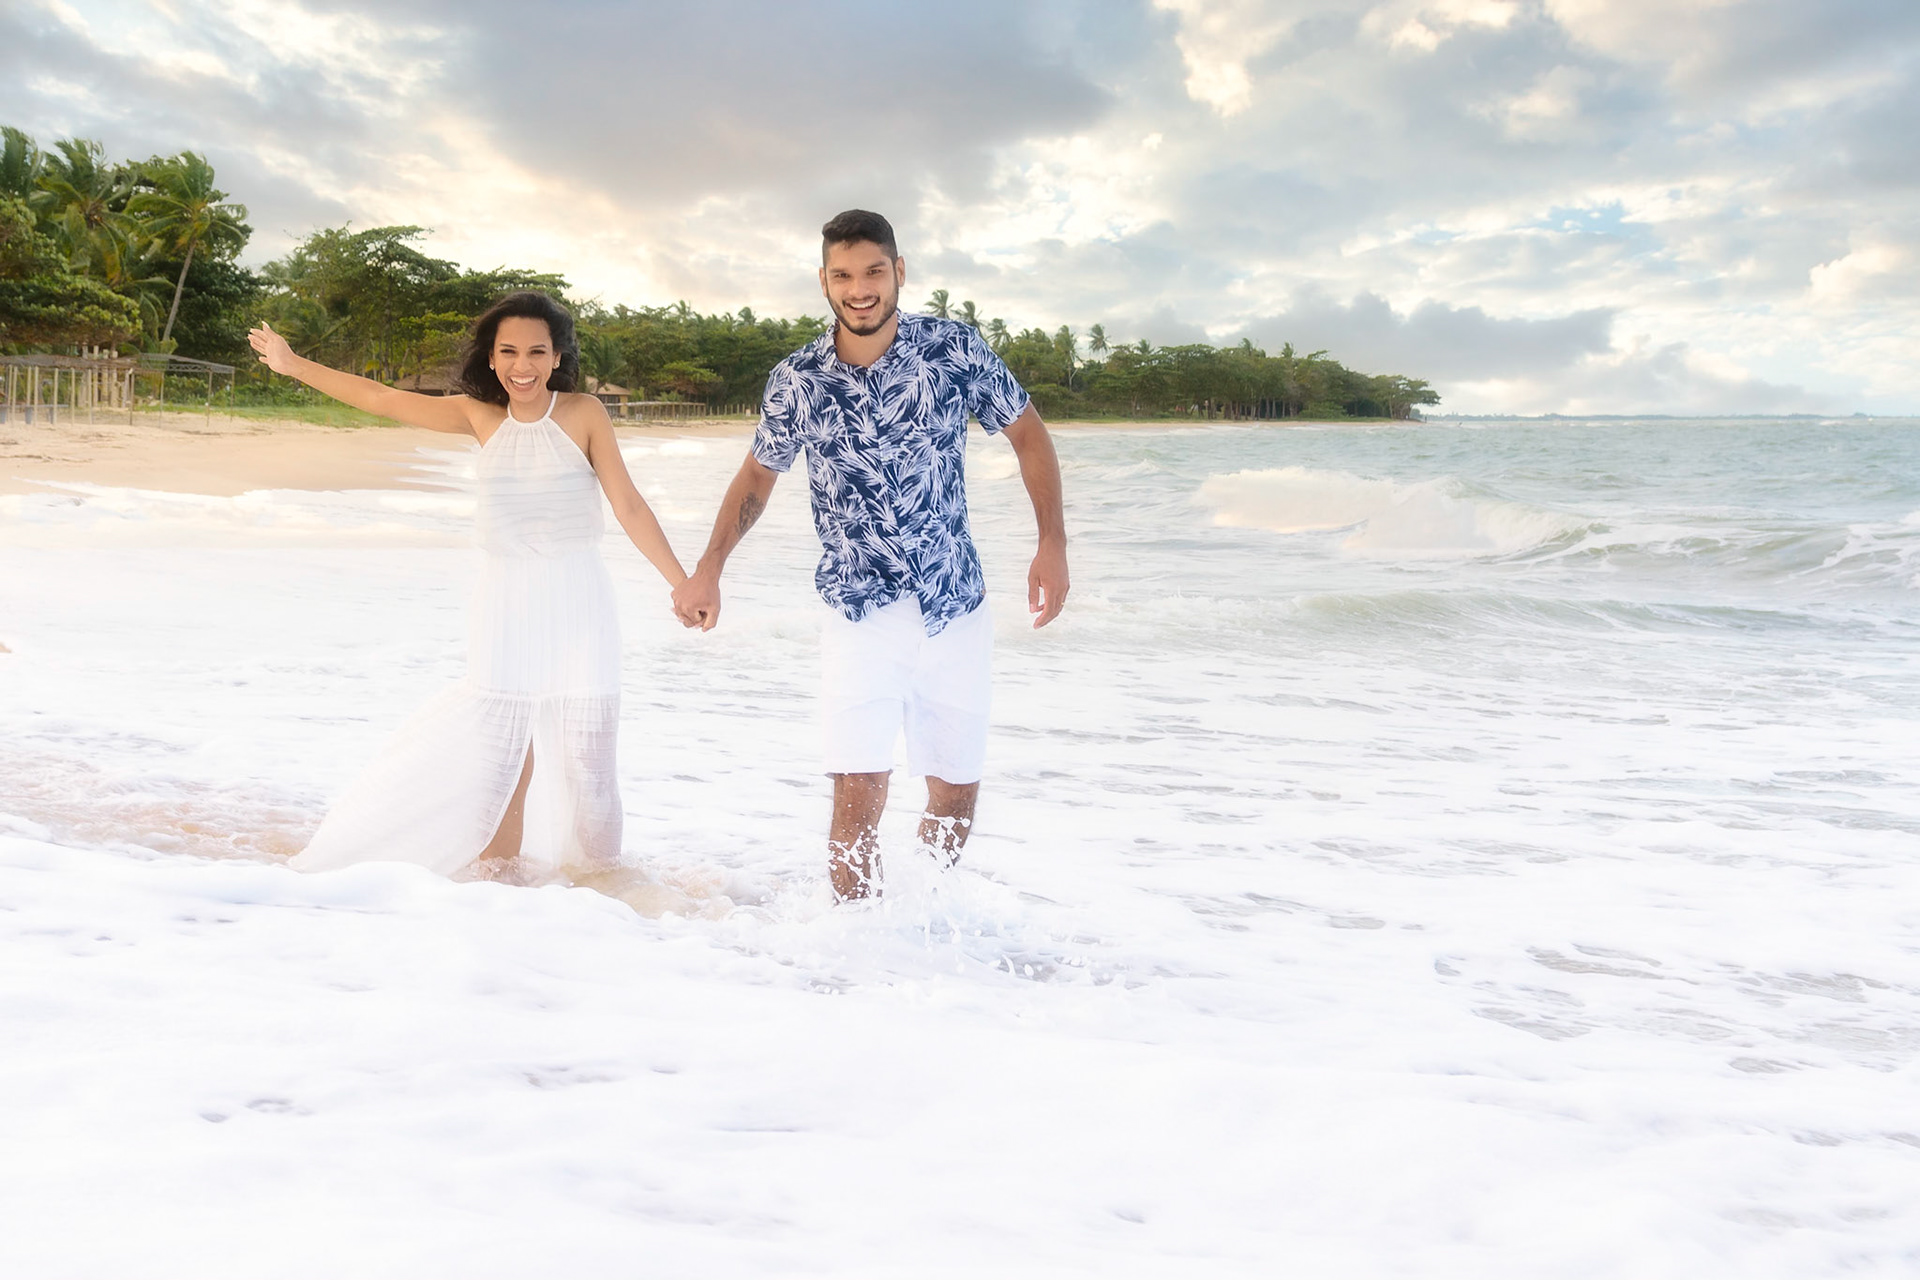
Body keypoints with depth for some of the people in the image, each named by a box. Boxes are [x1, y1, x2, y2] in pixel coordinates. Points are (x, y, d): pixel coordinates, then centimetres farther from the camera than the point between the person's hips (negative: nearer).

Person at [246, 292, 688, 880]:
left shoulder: (584, 414, -3)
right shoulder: (481, 417, 4)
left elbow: (629, 507, -4)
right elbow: (384, 400, 10)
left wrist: (683, 583, -8)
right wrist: (295, 365, 13)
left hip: (577, 607, -2)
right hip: (504, 607, 2)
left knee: (586, 761, -1)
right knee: (500, 763, 5)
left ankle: (599, 879, 16)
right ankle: (499, 872, 24)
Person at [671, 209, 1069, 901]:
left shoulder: (956, 348, -7)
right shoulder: (795, 383, -5)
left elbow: (1027, 434, 4)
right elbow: (757, 474, 11)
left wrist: (1053, 542, -7)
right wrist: (707, 569, 2)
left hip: (956, 610, 1)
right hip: (861, 615, -1)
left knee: (956, 794, 12)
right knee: (859, 795, -13)